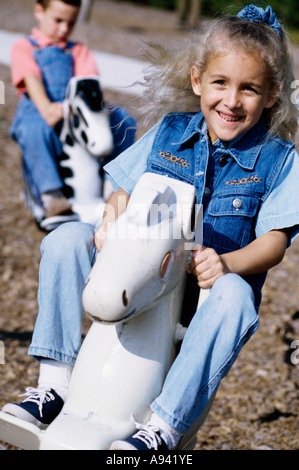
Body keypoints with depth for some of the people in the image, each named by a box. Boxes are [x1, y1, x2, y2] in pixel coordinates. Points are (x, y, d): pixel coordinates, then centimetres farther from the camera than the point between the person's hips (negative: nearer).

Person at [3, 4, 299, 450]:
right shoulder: (169, 132, 5)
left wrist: (226, 263, -31)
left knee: (233, 297, -39)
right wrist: (112, 220, -14)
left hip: (205, 289, -3)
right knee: (66, 240, -16)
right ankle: (54, 384, -15)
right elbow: (125, 191, 11)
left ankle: (163, 427, -39)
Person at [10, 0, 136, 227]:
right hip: (37, 111, -4)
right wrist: (46, 107, -31)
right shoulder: (24, 47, 10)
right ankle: (51, 195, -46)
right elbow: (32, 79, -10)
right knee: (35, 129, -41)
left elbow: (88, 79, 3)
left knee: (124, 121, -16)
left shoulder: (79, 51, 24)